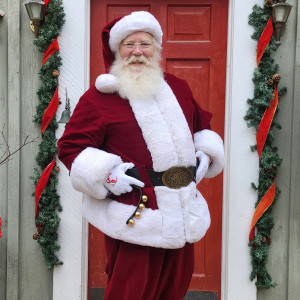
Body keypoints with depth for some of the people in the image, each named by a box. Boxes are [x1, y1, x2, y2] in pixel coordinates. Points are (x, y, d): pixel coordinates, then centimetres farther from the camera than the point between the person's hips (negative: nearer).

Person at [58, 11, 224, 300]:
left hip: (183, 212, 6)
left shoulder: (178, 88, 13)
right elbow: (70, 146, -5)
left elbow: (202, 125, 26)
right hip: (134, 218, -6)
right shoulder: (99, 95, -4)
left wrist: (205, 154, 8)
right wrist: (105, 174, -17)